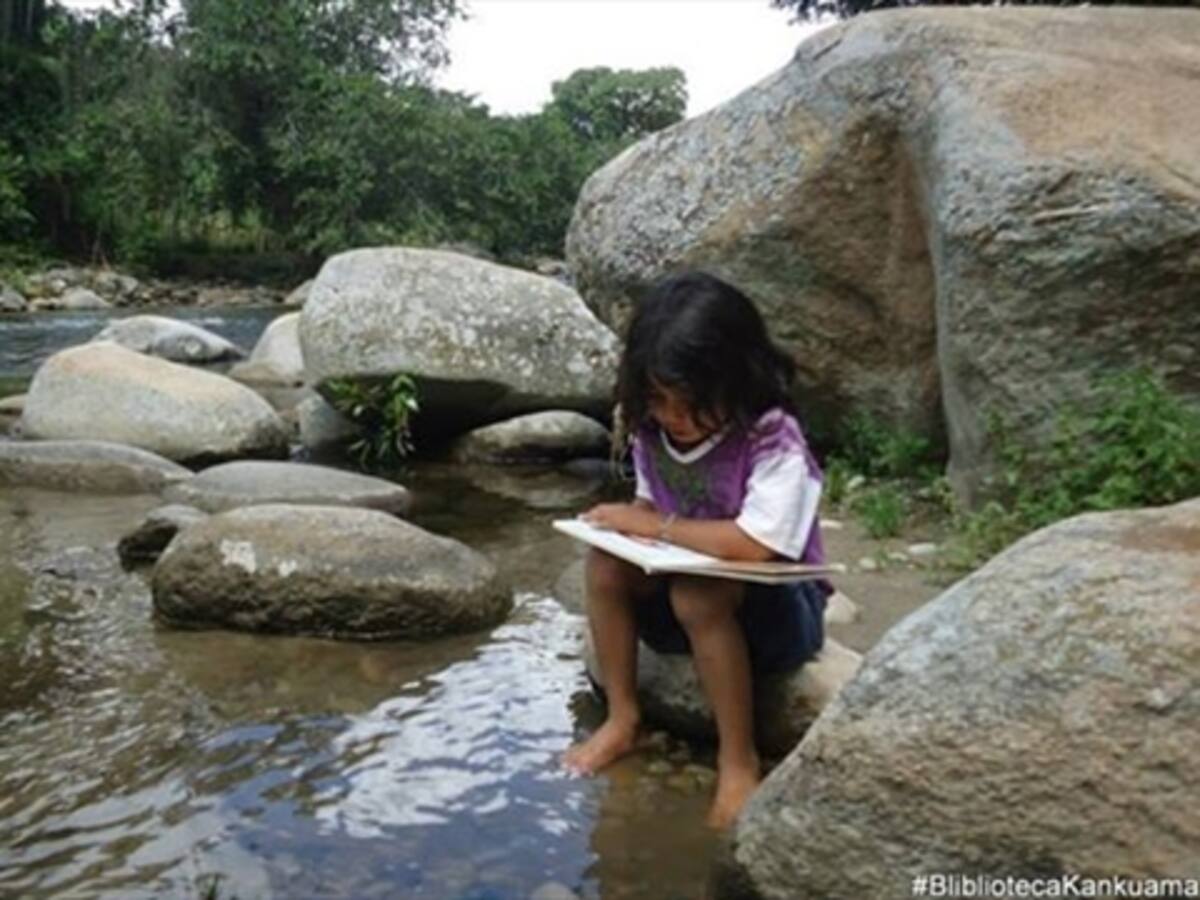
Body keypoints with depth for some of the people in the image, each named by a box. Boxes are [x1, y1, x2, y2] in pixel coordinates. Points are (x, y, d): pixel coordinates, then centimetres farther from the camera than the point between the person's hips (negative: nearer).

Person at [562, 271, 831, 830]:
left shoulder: (773, 440, -26)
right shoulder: (651, 431, -6)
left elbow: (753, 544, -37)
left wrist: (659, 526, -25)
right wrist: (632, 521, -16)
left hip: (781, 609, -6)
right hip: (688, 588, 6)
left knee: (698, 593, -35)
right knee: (605, 560, -17)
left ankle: (739, 760, -18)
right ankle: (622, 718, -6)